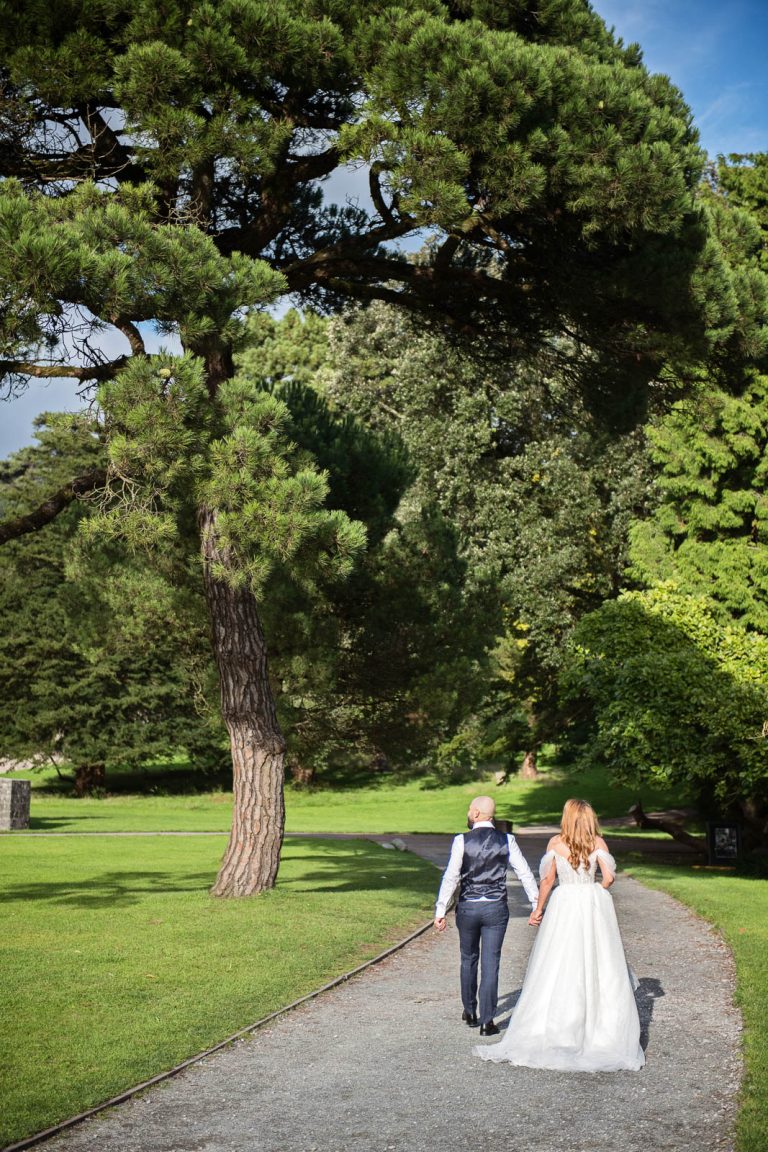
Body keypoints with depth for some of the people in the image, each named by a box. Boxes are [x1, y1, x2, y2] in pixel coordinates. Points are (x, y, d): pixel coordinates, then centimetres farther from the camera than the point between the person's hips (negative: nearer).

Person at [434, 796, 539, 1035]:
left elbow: (451, 878, -10)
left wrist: (440, 911, -4)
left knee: (468, 960, 18)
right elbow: (525, 874, 0)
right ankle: (487, 1022, 1)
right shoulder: (506, 841, -2)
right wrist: (536, 905, 8)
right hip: (496, 908, 1)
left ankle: (470, 1013, 32)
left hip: (468, 907, 0)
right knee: (490, 964, 3)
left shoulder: (462, 841, -9)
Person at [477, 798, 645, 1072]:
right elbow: (609, 877, -9)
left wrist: (539, 908, 10)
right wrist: (595, 894, 10)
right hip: (594, 904, 0)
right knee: (598, 970, 6)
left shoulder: (555, 843, -2)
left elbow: (547, 879, -1)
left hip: (563, 905, 0)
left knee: (557, 970, 5)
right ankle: (605, 1033, 8)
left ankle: (554, 1032, 5)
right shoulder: (598, 842, -2)